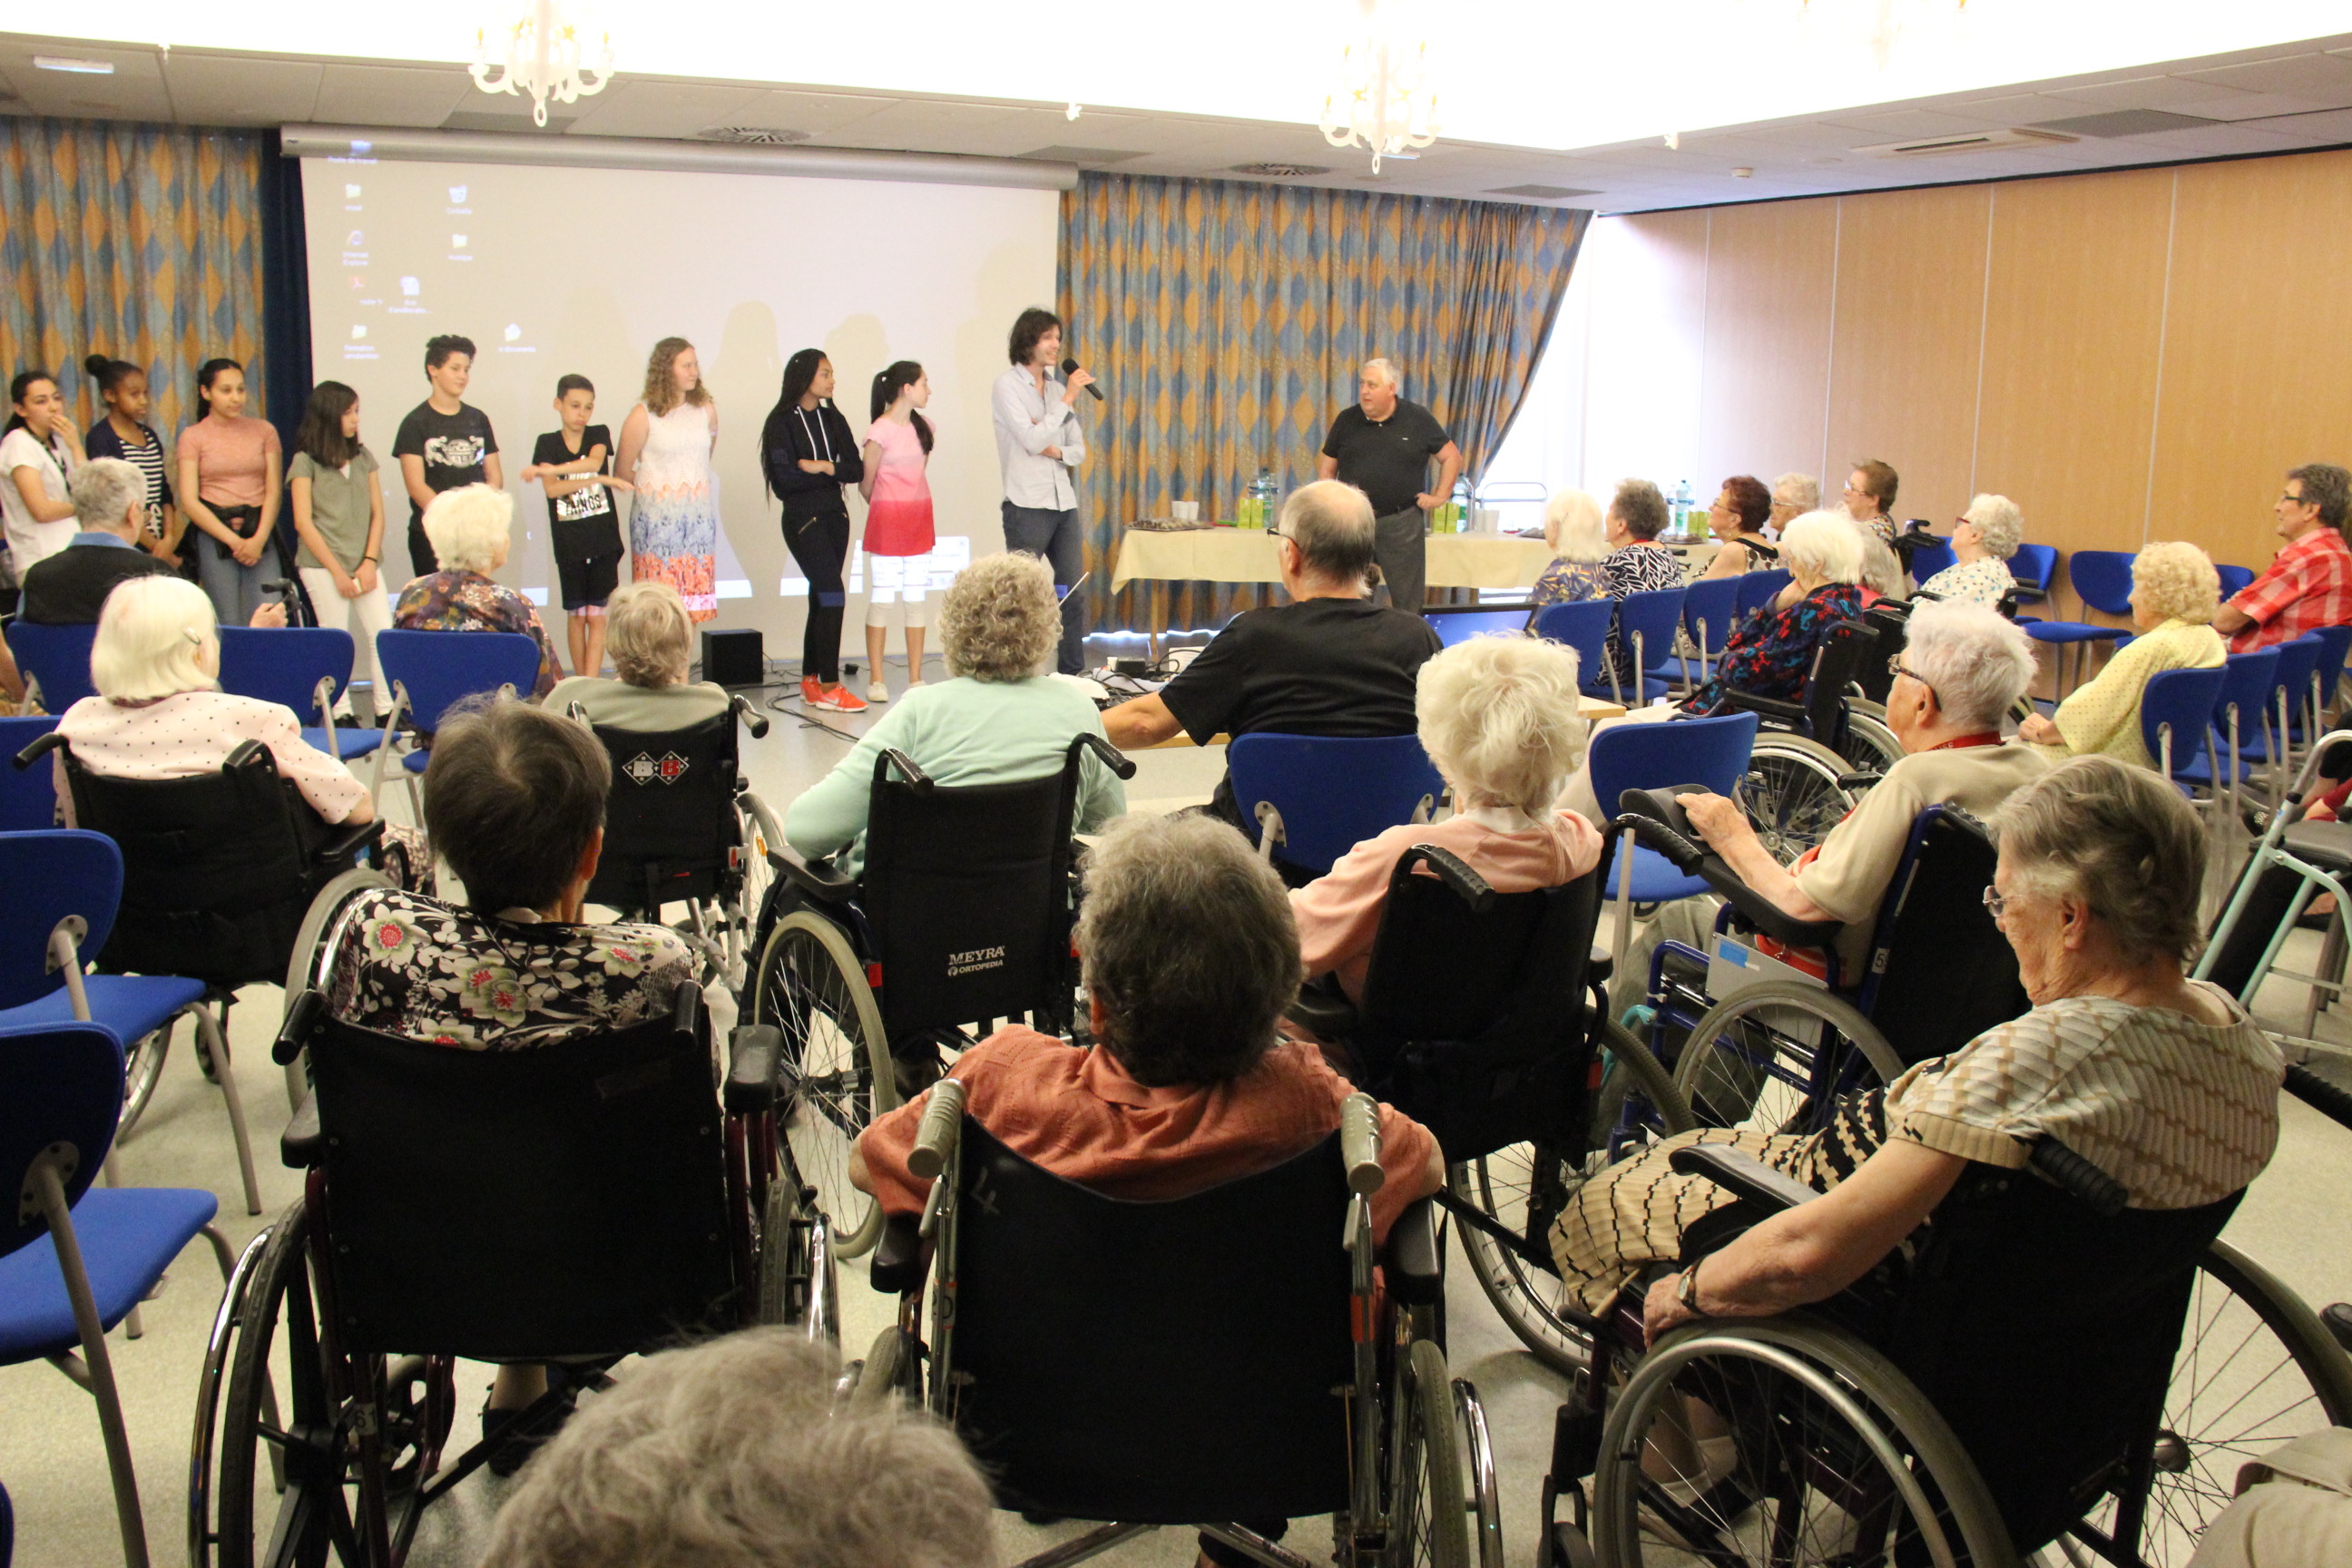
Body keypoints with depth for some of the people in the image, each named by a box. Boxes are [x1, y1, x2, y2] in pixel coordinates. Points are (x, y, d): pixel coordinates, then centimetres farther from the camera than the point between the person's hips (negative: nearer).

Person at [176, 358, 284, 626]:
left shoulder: (264, 431, 9)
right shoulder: (193, 437, 4)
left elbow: (274, 491, 4)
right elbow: (189, 501, -2)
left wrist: (259, 539, -10)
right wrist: (234, 540, -10)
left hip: (260, 533, 1)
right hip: (214, 535, -1)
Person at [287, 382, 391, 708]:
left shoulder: (363, 458, 11)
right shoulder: (305, 462, -2)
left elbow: (377, 514, 9)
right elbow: (303, 522, -6)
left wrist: (369, 562, -3)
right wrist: (338, 572, -9)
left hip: (365, 564, 4)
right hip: (323, 566, -4)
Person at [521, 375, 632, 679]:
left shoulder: (599, 435, 5)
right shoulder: (548, 443, 3)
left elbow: (594, 462, -18)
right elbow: (552, 489, -12)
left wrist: (546, 469, -21)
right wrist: (600, 479, -18)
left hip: (603, 540, -1)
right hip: (568, 543, 1)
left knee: (597, 616, -4)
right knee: (575, 616, 7)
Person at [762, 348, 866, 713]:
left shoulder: (832, 419, 12)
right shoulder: (782, 422, -5)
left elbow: (856, 469, 4)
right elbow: (785, 476, -16)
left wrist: (821, 467, -13)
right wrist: (833, 472, -6)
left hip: (835, 514, 6)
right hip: (802, 518, -6)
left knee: (821, 599, 9)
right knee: (833, 594, -13)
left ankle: (810, 683, 17)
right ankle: (829, 686, -8)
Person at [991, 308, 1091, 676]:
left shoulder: (1057, 388, 15)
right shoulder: (1007, 386, -3)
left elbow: (1079, 449, 15)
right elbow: (1033, 440, -14)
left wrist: (1056, 451, -6)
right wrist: (1067, 400, -12)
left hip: (1064, 504, 6)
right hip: (1027, 506, -6)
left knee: (1073, 593, 6)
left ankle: (1073, 674, 13)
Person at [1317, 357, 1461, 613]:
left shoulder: (1418, 419, 0)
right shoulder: (1347, 420, 6)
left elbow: (1451, 457, 7)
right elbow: (1327, 467, 14)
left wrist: (1439, 497, 1)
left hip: (1402, 523, -2)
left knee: (1408, 600, 2)